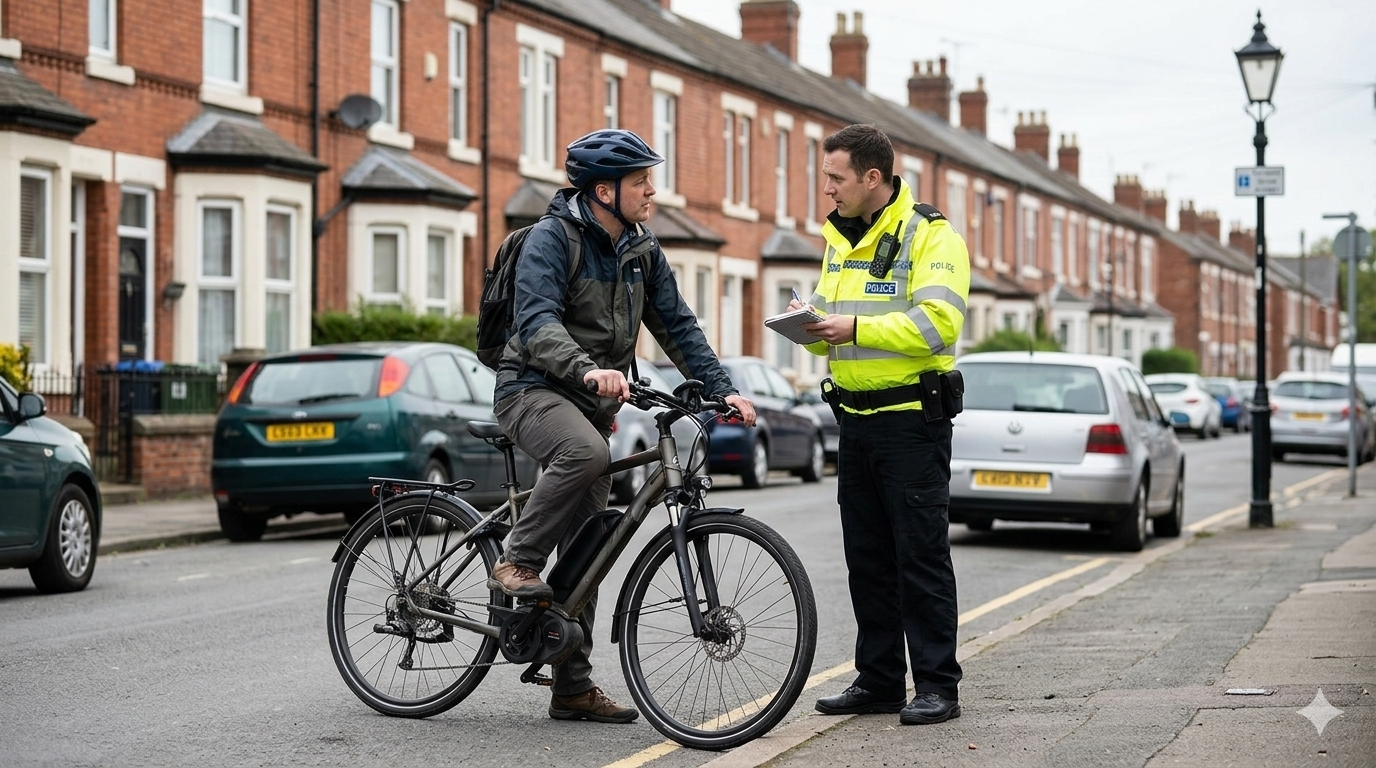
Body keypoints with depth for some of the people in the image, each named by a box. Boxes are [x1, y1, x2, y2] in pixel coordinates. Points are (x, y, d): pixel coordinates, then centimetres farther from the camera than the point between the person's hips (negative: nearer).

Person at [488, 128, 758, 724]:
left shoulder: (642, 251, 9)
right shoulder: (552, 238, -13)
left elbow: (676, 326, 10)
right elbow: (536, 324, -26)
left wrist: (722, 390, -3)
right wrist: (588, 369, -43)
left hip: (591, 403, 7)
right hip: (534, 389, -7)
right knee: (586, 452, -40)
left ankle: (573, 687, 9)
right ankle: (517, 564, -23)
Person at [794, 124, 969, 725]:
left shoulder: (932, 238, -10)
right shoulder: (840, 242, 16)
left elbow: (937, 322, -22)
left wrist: (857, 327, -24)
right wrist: (812, 324, -2)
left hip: (912, 421, -8)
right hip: (855, 419, 8)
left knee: (921, 554, -6)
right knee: (867, 557, 11)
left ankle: (937, 686, -1)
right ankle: (879, 680, 18)